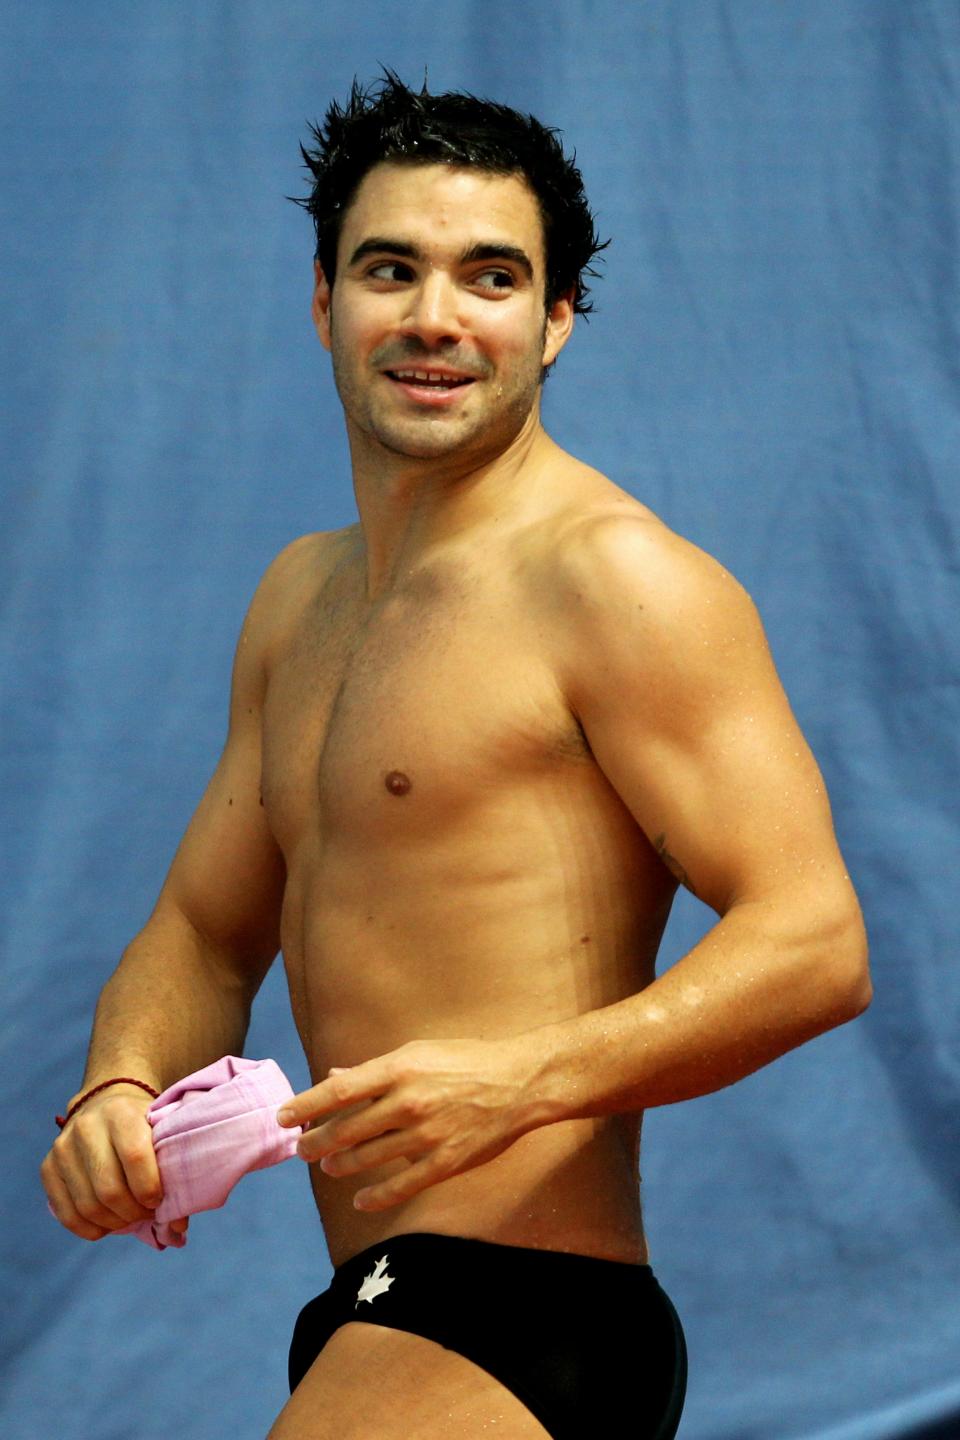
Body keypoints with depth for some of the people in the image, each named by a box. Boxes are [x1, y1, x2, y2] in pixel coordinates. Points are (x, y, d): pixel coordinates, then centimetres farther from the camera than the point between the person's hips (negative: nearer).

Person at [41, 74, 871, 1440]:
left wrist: (524, 1079, -30)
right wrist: (120, 1089, -2)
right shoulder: (302, 599, 16)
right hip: (376, 1324, 9)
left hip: (519, 1323, -8)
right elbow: (205, 933, 19)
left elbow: (815, 945, -17)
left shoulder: (617, 580, -10)